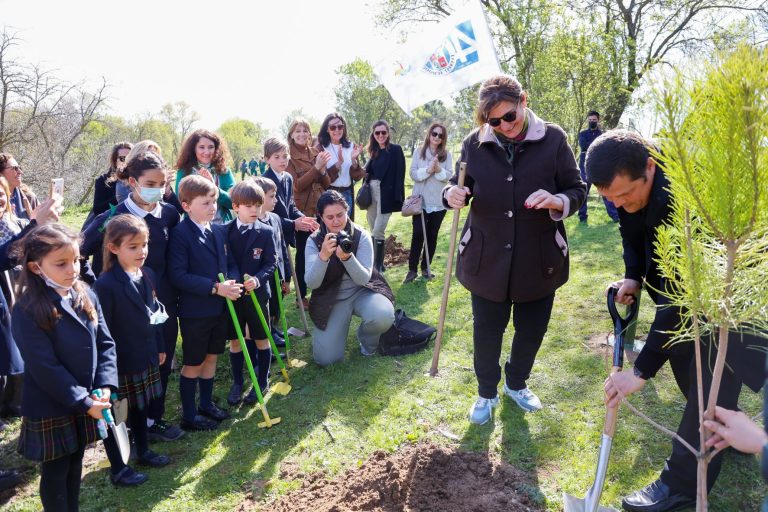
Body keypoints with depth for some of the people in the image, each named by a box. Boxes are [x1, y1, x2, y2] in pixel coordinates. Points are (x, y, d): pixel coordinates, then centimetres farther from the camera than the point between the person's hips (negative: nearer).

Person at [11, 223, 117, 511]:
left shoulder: (86, 296, -2)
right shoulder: (27, 312, -20)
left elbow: (105, 344, 1)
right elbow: (45, 369, -21)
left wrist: (105, 386, -12)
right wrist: (84, 402, -19)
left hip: (86, 402, 6)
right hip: (50, 409, -5)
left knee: (75, 464, 21)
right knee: (56, 472, 12)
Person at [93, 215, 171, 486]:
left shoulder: (147, 275, -1)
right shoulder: (105, 285, -23)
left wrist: (159, 348, 14)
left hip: (144, 357, 7)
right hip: (118, 362, -7)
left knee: (140, 407, 24)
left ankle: (143, 451, 43)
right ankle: (118, 468, 27)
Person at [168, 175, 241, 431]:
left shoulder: (220, 230, 4)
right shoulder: (180, 234, -16)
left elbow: (230, 263, 11)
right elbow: (178, 275, -21)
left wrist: (232, 282, -11)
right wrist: (215, 288, -25)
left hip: (220, 307, 6)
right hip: (194, 311, -6)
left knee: (211, 357, 19)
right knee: (193, 364, 7)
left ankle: (206, 404, 37)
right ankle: (189, 416, 24)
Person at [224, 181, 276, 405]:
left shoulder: (265, 232, -6)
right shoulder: (225, 231, -2)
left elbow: (271, 263, -7)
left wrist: (258, 279, -23)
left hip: (257, 293, -1)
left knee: (261, 339, 10)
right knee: (235, 340, 12)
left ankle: (262, 382, 26)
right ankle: (237, 383, 28)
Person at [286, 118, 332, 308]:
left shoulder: (316, 154, 9)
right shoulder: (289, 157, -5)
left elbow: (327, 183, 9)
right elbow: (297, 185, -14)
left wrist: (323, 170, -11)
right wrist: (316, 167, -20)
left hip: (320, 210, 5)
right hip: (302, 212, -5)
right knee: (303, 253, 2)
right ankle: (301, 296, 13)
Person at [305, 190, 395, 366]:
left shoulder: (361, 236, -14)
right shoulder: (314, 241, -12)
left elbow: (364, 279, -20)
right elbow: (311, 283, -22)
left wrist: (347, 257, -39)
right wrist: (323, 255, -40)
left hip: (362, 291, 0)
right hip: (331, 299, 0)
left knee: (383, 316, -33)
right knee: (325, 358, -12)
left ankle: (366, 338, 5)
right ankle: (329, 331, 24)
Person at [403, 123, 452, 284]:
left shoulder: (447, 154, 4)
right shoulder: (419, 152, 2)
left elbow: (449, 175, -3)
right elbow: (413, 174, -5)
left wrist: (438, 170, -22)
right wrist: (428, 170, -21)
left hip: (439, 202, 2)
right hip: (420, 201, -1)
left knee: (432, 235, 8)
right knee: (418, 234, -5)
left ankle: (425, 267, 20)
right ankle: (412, 269, 3)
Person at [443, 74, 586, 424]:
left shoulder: (553, 139, -7)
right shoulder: (474, 143, -4)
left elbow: (577, 190, -3)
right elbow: (460, 185, 5)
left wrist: (558, 202, -25)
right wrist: (453, 194, -19)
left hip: (538, 258, 0)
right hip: (487, 258, 0)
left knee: (532, 330, 17)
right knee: (487, 331, 11)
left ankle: (516, 383, 45)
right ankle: (486, 393, 36)